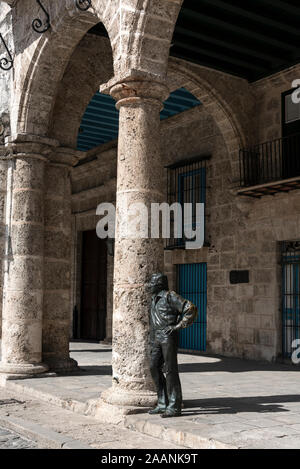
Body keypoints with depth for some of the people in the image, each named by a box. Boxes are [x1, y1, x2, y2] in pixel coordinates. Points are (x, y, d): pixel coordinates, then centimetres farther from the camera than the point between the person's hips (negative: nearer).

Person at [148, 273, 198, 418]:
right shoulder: (155, 299, 17)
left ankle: (174, 407, 0)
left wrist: (178, 326, -16)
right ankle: (163, 403, 15)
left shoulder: (170, 297, -11)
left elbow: (191, 309, -17)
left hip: (169, 337, -9)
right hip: (158, 339, 9)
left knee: (170, 370, -6)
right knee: (154, 368, 7)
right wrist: (152, 343, 22)